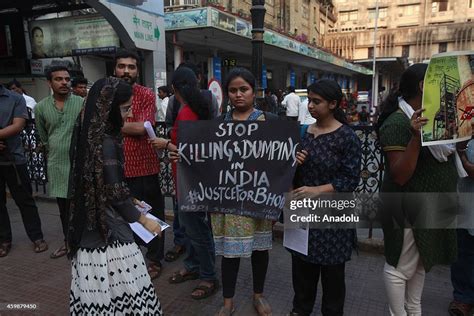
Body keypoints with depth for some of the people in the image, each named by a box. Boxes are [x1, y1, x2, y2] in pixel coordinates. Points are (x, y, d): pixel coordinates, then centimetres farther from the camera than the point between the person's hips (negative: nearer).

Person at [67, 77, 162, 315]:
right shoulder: (106, 143, -21)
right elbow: (115, 193, -18)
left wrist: (131, 203, 18)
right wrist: (143, 219, -6)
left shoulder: (91, 133, 6)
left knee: (96, 289, 16)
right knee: (119, 288, 1)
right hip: (107, 225, -9)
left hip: (90, 223, 9)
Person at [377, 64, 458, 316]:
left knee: (422, 263, 23)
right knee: (400, 267, 6)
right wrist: (416, 137, -35)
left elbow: (442, 156, 18)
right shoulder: (398, 122, -21)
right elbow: (399, 176, -26)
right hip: (409, 209, -10)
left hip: (430, 207, 10)